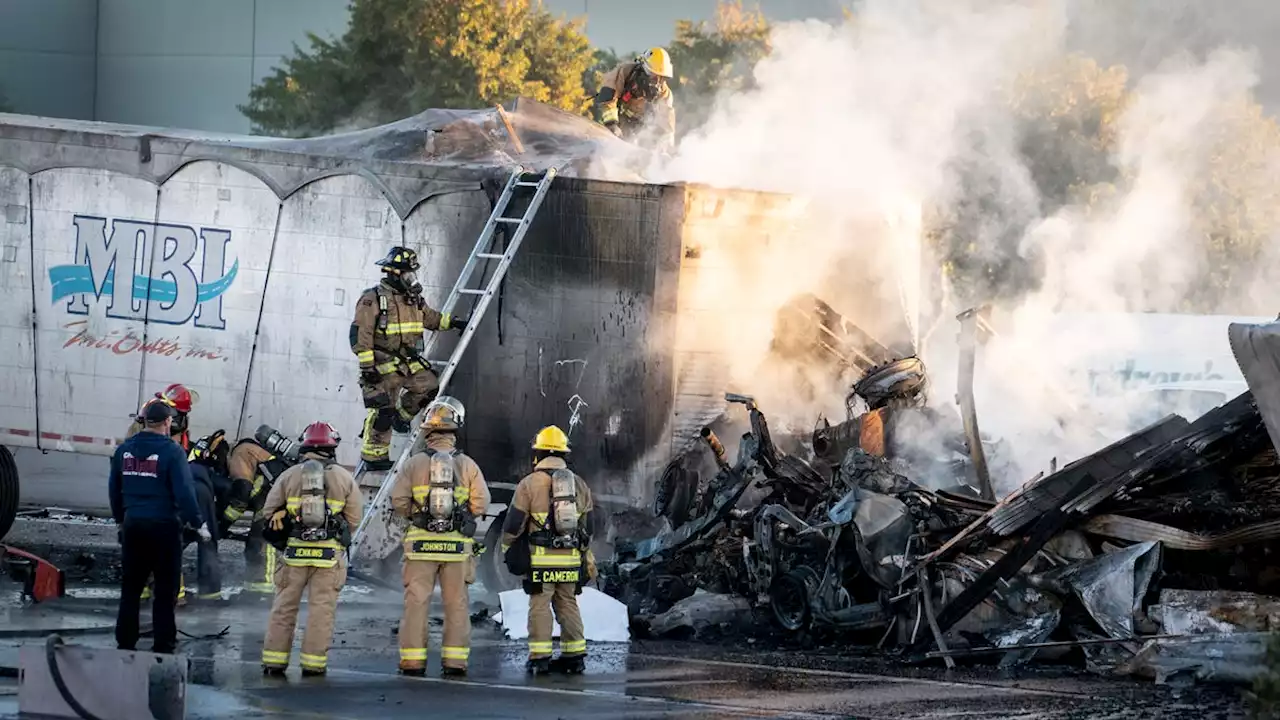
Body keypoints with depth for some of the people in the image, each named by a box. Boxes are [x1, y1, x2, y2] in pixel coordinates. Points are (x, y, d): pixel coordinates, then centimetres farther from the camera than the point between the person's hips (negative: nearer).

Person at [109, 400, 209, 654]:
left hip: (132, 525, 5)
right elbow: (184, 492, -15)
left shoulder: (124, 449, 5)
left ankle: (125, 641, 14)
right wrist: (198, 523, -6)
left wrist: (120, 518, 27)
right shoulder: (172, 451, -12)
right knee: (165, 589, 2)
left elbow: (113, 489, 14)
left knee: (130, 587, 13)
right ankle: (163, 645, 3)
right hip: (164, 526, -5)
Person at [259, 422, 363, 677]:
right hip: (330, 554, -1)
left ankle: (274, 661, 8)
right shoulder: (344, 478, 1)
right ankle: (313, 663, 0)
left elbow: (270, 510, 4)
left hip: (294, 551, 1)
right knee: (321, 609, 3)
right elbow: (354, 517, 3)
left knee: (284, 606, 8)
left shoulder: (289, 476, 2)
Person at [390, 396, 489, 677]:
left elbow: (398, 501, -5)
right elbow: (481, 503, -3)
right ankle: (455, 660, 5)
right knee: (456, 603, 7)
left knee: (416, 601, 4)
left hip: (421, 542, -1)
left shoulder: (414, 464, -2)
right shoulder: (468, 465, 1)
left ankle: (413, 660, 2)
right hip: (457, 544, 1)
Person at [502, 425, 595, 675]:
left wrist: (508, 550, 11)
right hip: (571, 559, 4)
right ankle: (574, 655, 14)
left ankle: (539, 657, -5)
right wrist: (586, 557, 28)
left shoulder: (530, 484, -5)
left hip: (541, 558, -4)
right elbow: (587, 526, 18)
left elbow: (513, 523, -3)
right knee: (568, 606, 12)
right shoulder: (579, 485, 11)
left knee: (540, 606, -1)